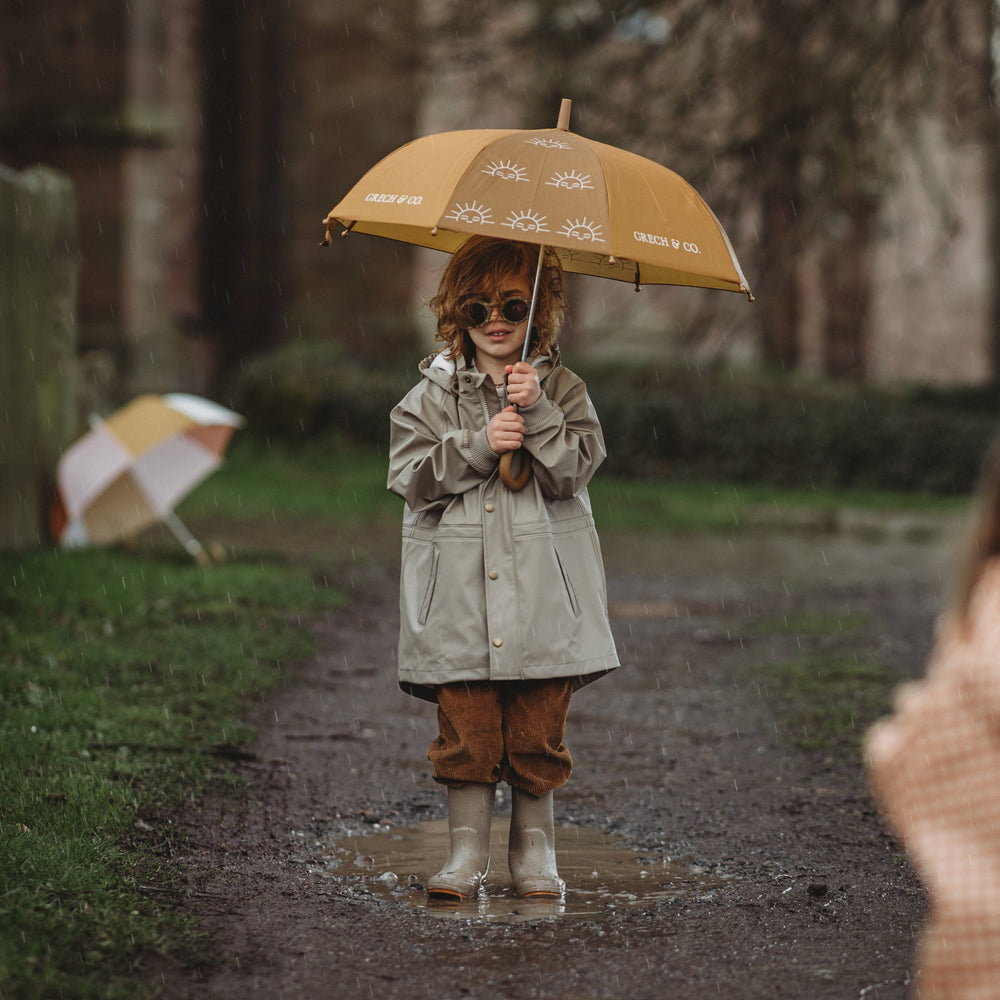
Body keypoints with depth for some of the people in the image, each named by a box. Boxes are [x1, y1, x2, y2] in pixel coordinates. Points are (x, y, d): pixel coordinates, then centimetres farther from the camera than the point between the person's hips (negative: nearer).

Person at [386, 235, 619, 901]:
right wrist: (477, 444, -14)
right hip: (459, 593, 0)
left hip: (543, 593, 0)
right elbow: (413, 477, -2)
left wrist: (536, 411, -18)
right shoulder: (434, 394, 7)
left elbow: (575, 469, -5)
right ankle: (468, 852, 8)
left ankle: (535, 850, 16)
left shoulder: (562, 389, 7)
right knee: (466, 730, -1)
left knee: (537, 733, 3)